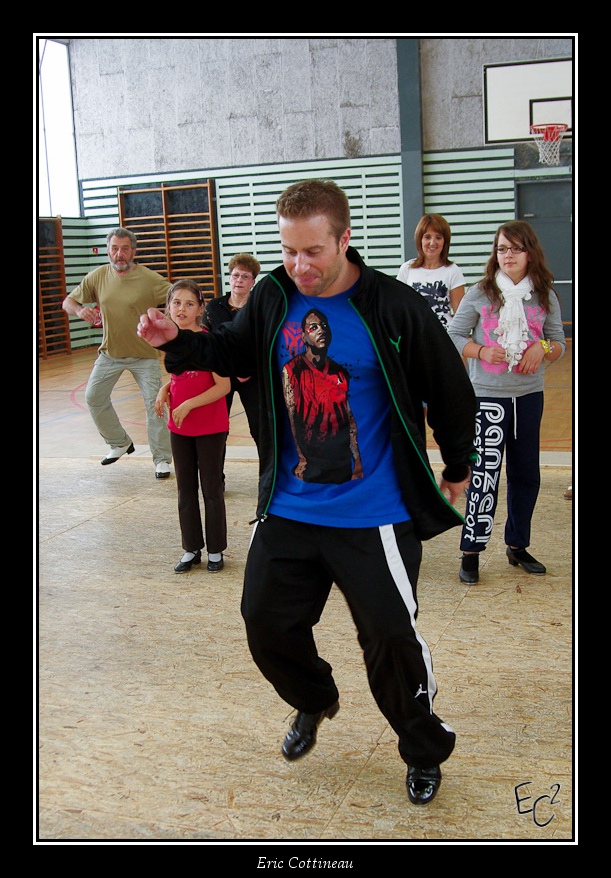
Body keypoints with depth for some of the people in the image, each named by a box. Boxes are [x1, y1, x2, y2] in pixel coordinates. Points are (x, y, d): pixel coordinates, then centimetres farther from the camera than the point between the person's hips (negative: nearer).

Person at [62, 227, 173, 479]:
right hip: (110, 352, 4)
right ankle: (120, 443, 28)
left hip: (144, 354, -4)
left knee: (154, 404, -6)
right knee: (94, 398, 8)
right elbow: (68, 302, 2)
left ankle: (162, 459, 7)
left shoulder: (149, 278, -15)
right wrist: (80, 310, -20)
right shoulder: (98, 276, -4)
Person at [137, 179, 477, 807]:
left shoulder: (394, 308, -15)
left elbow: (451, 390, -2)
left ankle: (425, 754, 29)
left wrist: (457, 469, 10)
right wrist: (176, 342, -3)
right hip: (288, 513, 5)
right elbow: (233, 352, 17)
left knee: (391, 642, 0)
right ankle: (314, 703, 45)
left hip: (374, 519, -4)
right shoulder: (274, 297, -3)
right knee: (266, 626, 12)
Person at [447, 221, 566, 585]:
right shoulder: (480, 294, -3)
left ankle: (518, 546, 27)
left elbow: (559, 343, 10)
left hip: (530, 396, 4)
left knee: (526, 474, 12)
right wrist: (481, 351, -16)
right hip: (488, 395, -4)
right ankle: (471, 552, 2)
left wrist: (543, 349, -12)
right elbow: (454, 336, 1)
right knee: (485, 474, -8)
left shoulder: (546, 297, 5)